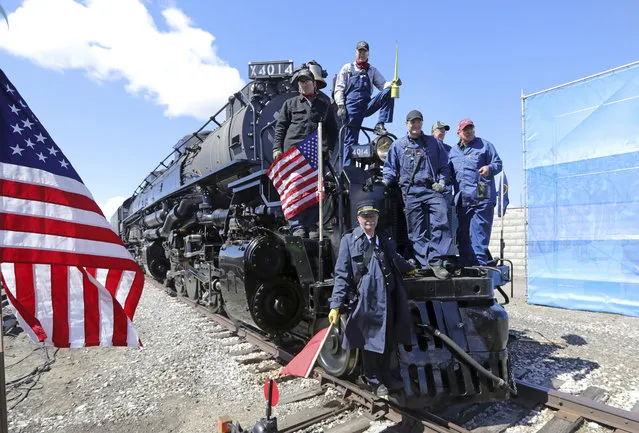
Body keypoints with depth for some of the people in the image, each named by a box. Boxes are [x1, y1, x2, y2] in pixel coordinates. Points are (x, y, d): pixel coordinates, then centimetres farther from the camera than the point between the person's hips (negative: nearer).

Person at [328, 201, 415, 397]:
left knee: (388, 340, 15)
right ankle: (374, 380, 30)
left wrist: (409, 269, 44)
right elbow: (342, 274, -9)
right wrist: (336, 305, -14)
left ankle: (387, 375, 36)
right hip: (366, 301, -4)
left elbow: (395, 259, 29)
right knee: (369, 340, 9)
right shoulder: (349, 240, -7)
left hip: (387, 299, 5)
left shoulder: (385, 239, 8)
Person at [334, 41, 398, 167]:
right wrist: (341, 106, -8)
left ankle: (380, 125, -21)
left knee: (388, 92, -20)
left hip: (367, 105, 2)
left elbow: (382, 84, 8)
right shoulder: (348, 68, 14)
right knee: (350, 140, -8)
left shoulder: (372, 70, 20)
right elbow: (339, 89, 6)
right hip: (352, 105, -2)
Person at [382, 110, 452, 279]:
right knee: (416, 231, -1)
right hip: (410, 192, 0)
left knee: (441, 222, -18)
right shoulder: (397, 145, 17)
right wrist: (383, 183, -1)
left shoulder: (434, 142, 18)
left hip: (432, 189, 0)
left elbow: (444, 166, 20)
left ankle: (436, 261, -14)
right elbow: (390, 168, 16)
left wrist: (442, 182, 3)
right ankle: (425, 263, 5)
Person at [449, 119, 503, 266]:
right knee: (463, 234, 8)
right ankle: (464, 263, 16)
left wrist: (489, 168, -16)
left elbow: (498, 163, 5)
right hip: (462, 199, 5)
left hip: (482, 198, -4)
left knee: (479, 230, -8)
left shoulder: (484, 145, 9)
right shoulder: (453, 151, 21)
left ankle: (479, 262, -4)